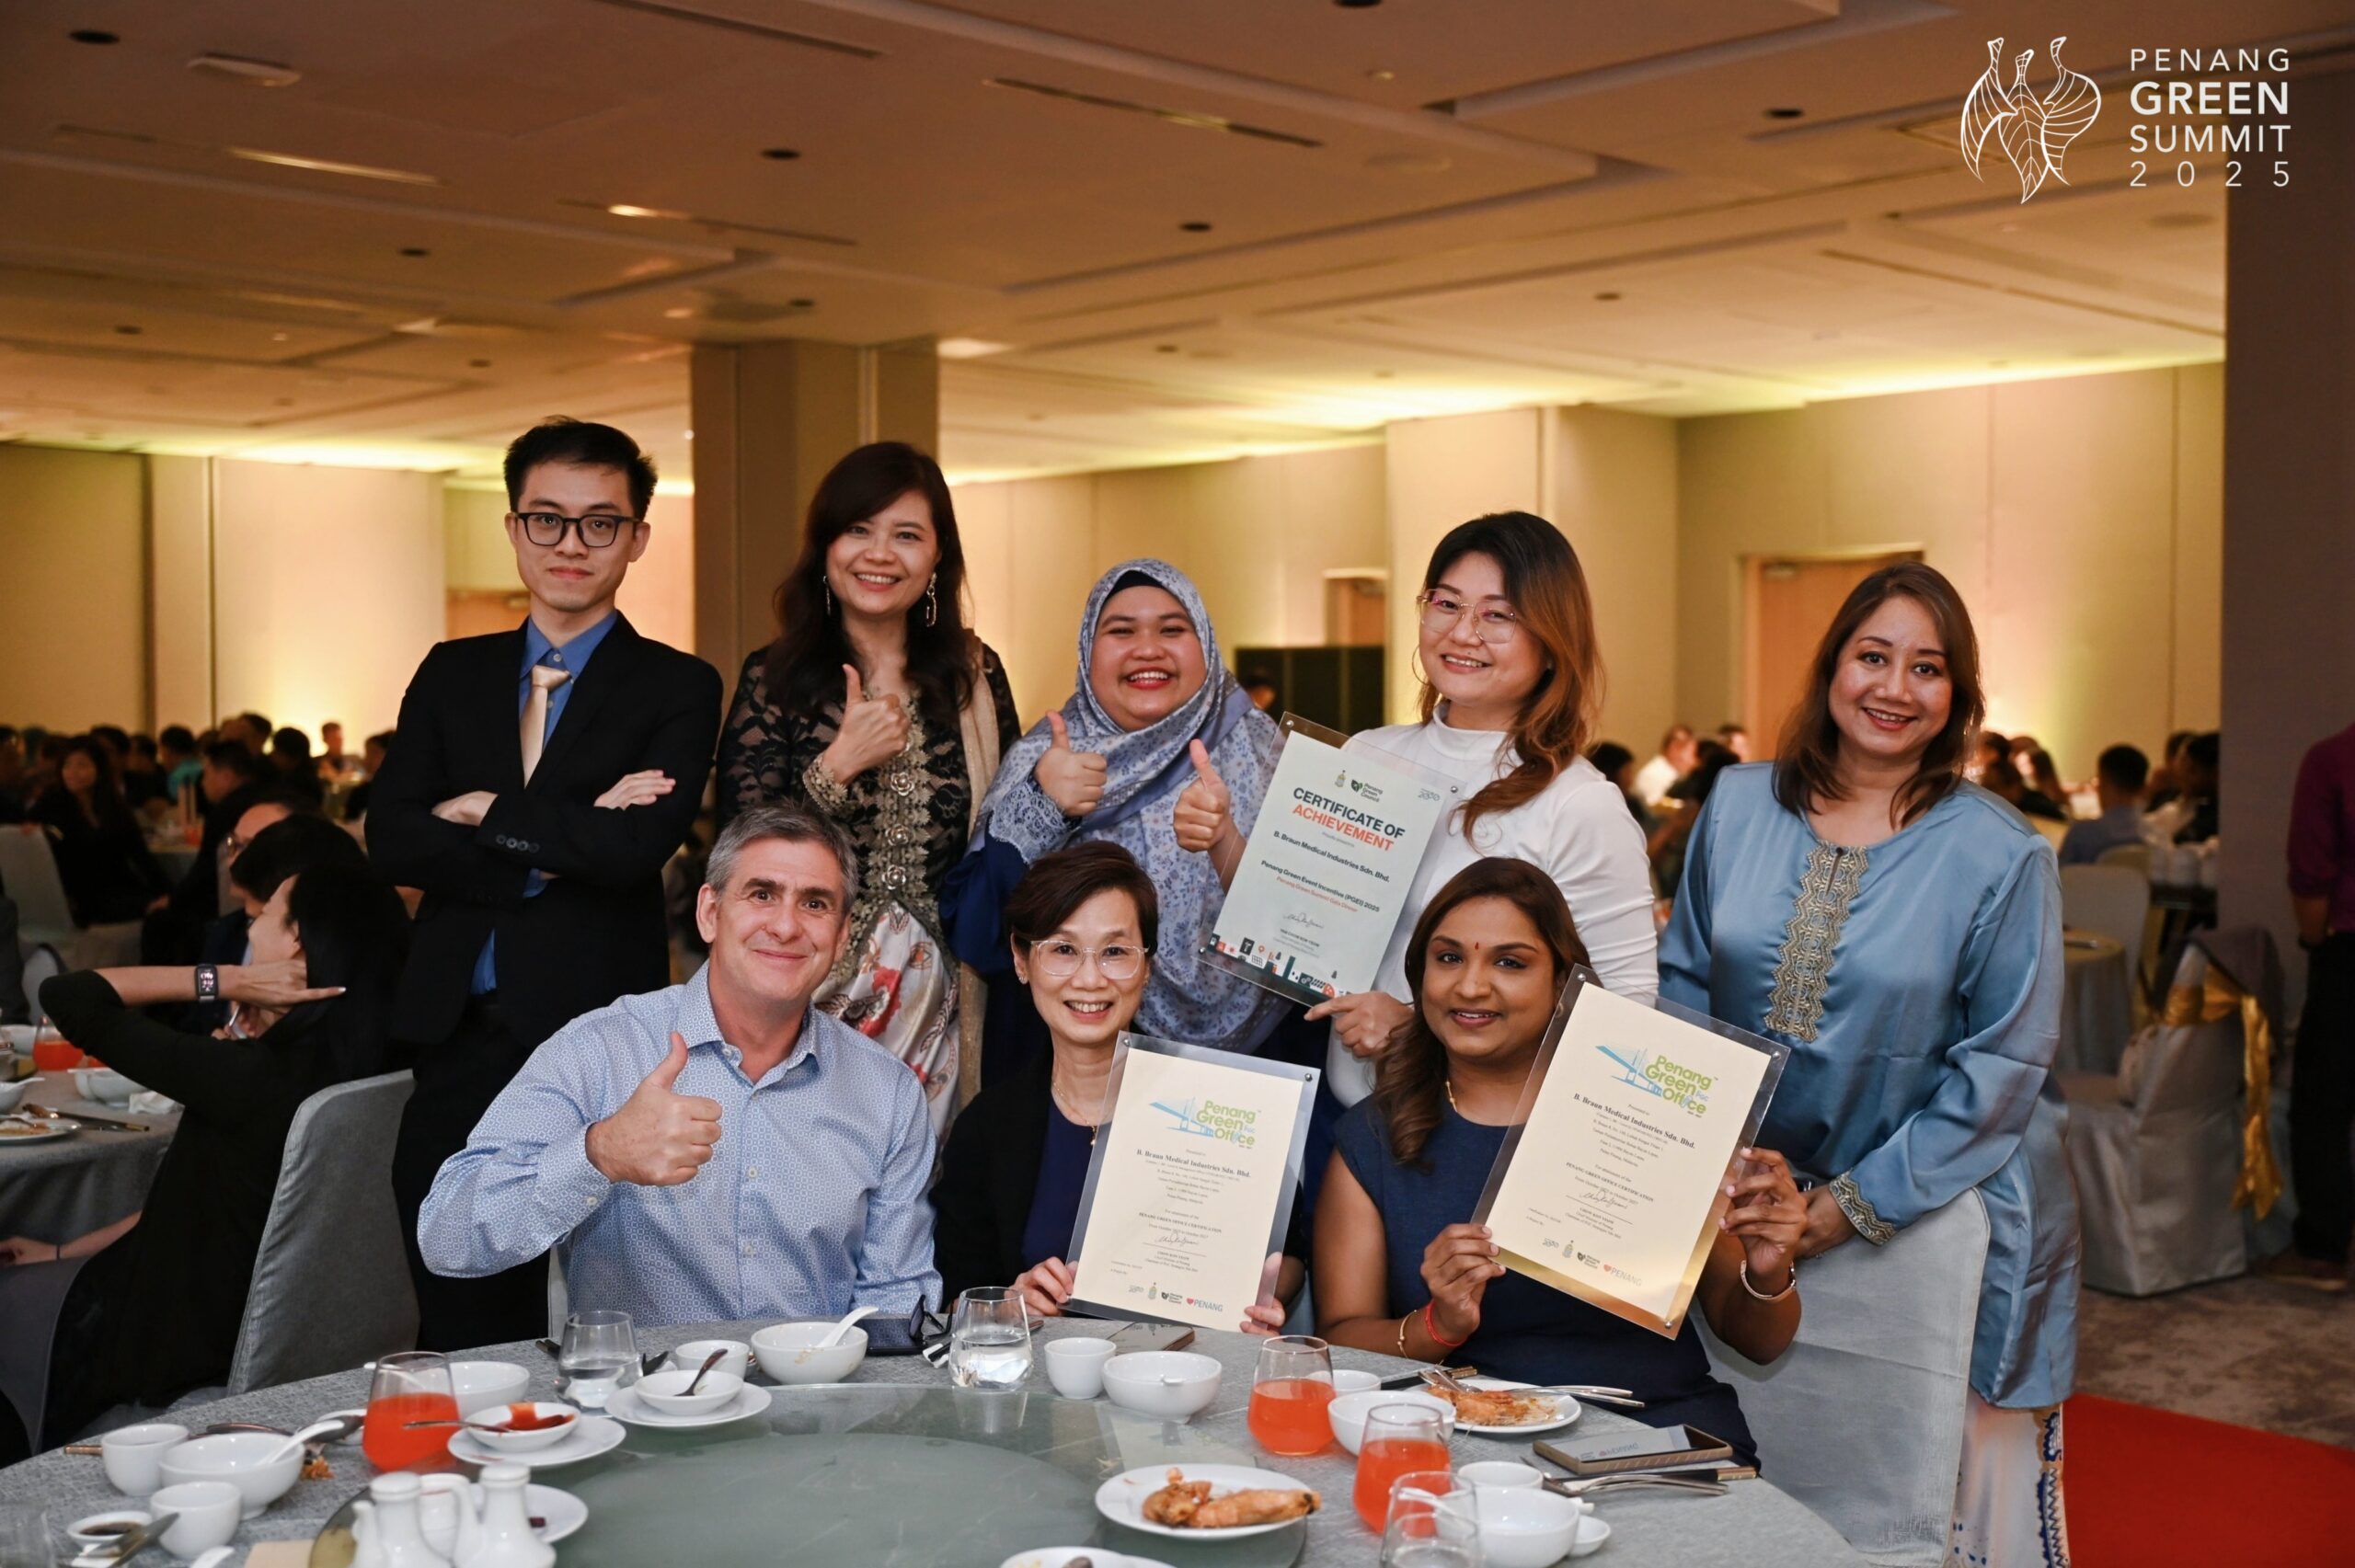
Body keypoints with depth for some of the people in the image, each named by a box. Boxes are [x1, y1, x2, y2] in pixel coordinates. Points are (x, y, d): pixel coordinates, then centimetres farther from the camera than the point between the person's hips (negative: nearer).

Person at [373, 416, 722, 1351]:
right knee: (457, 1333, 10)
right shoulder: (452, 675, 13)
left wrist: (484, 811, -7)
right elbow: (389, 840, 1)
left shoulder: (677, 688, 1)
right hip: (460, 1036, 4)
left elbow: (638, 846, -15)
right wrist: (551, 851, -10)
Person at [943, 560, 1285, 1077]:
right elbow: (971, 932, -2)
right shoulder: (1044, 756, 5)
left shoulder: (1254, 749, 3)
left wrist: (1226, 846, -24)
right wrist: (1036, 808, -17)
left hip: (1233, 1049, -1)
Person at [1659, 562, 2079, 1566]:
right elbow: (1683, 983, 7)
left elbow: (2004, 1065, -10)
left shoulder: (2001, 856, -9)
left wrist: (1863, 1201, -14)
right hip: (1752, 1196, 3)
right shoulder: (1740, 806, 1)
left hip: (1941, 1215, -3)